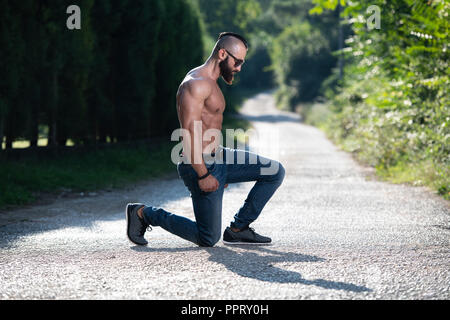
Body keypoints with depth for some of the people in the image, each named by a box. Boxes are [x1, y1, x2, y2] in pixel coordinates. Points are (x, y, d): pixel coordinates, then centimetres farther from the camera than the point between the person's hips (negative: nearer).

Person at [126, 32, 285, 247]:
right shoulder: (197, 84, -18)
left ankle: (238, 229, 10)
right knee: (208, 240, -4)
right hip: (200, 165, -10)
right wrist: (203, 175, -25)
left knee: (275, 172, 5)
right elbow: (189, 132, -25)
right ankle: (144, 213, 9)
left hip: (218, 158, 10)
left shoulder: (209, 83, 16)